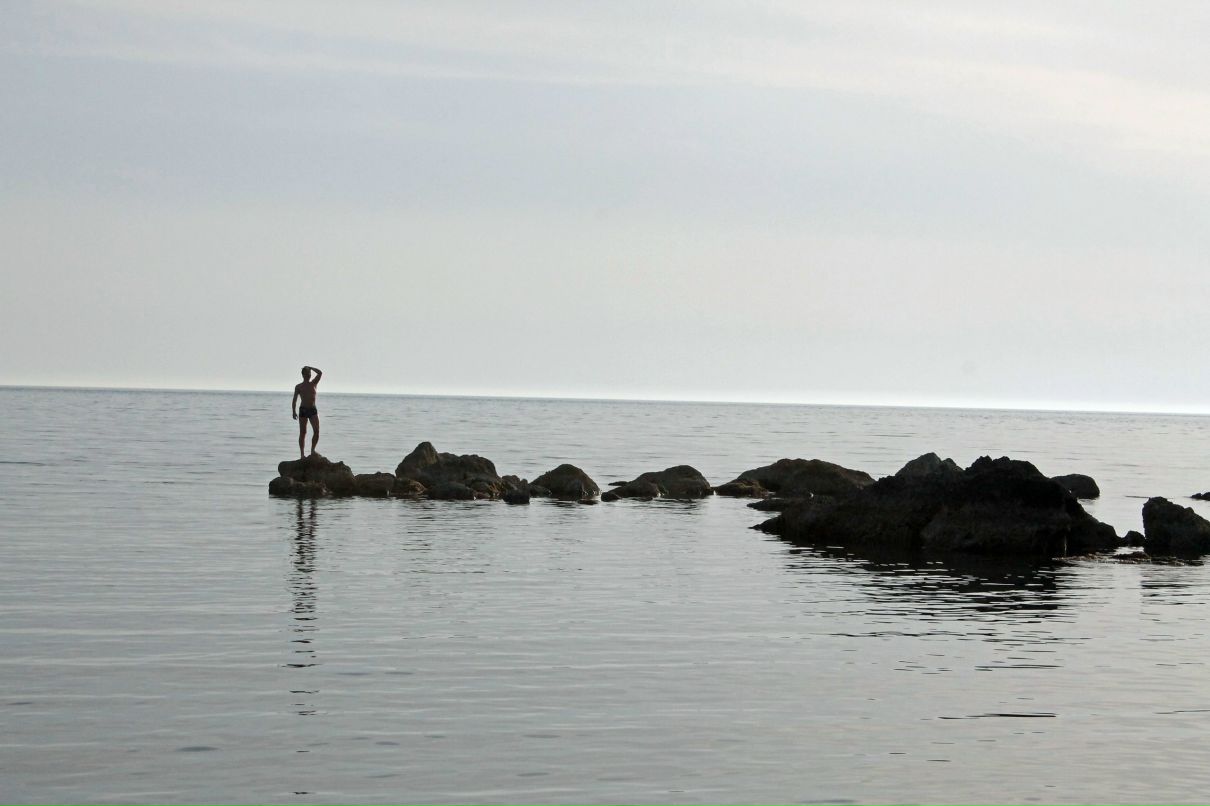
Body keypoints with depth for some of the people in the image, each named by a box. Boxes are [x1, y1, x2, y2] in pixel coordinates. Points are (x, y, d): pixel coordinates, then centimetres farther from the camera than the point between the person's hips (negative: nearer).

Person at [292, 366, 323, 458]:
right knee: (303, 433, -1)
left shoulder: (313, 384, 12)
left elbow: (320, 373, 1)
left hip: (313, 410, 2)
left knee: (316, 431, -11)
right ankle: (302, 453, 3)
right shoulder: (299, 387, 6)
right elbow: (294, 400, 2)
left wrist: (310, 368, 5)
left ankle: (313, 450, 3)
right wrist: (294, 411, -10)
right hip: (303, 410, -2)